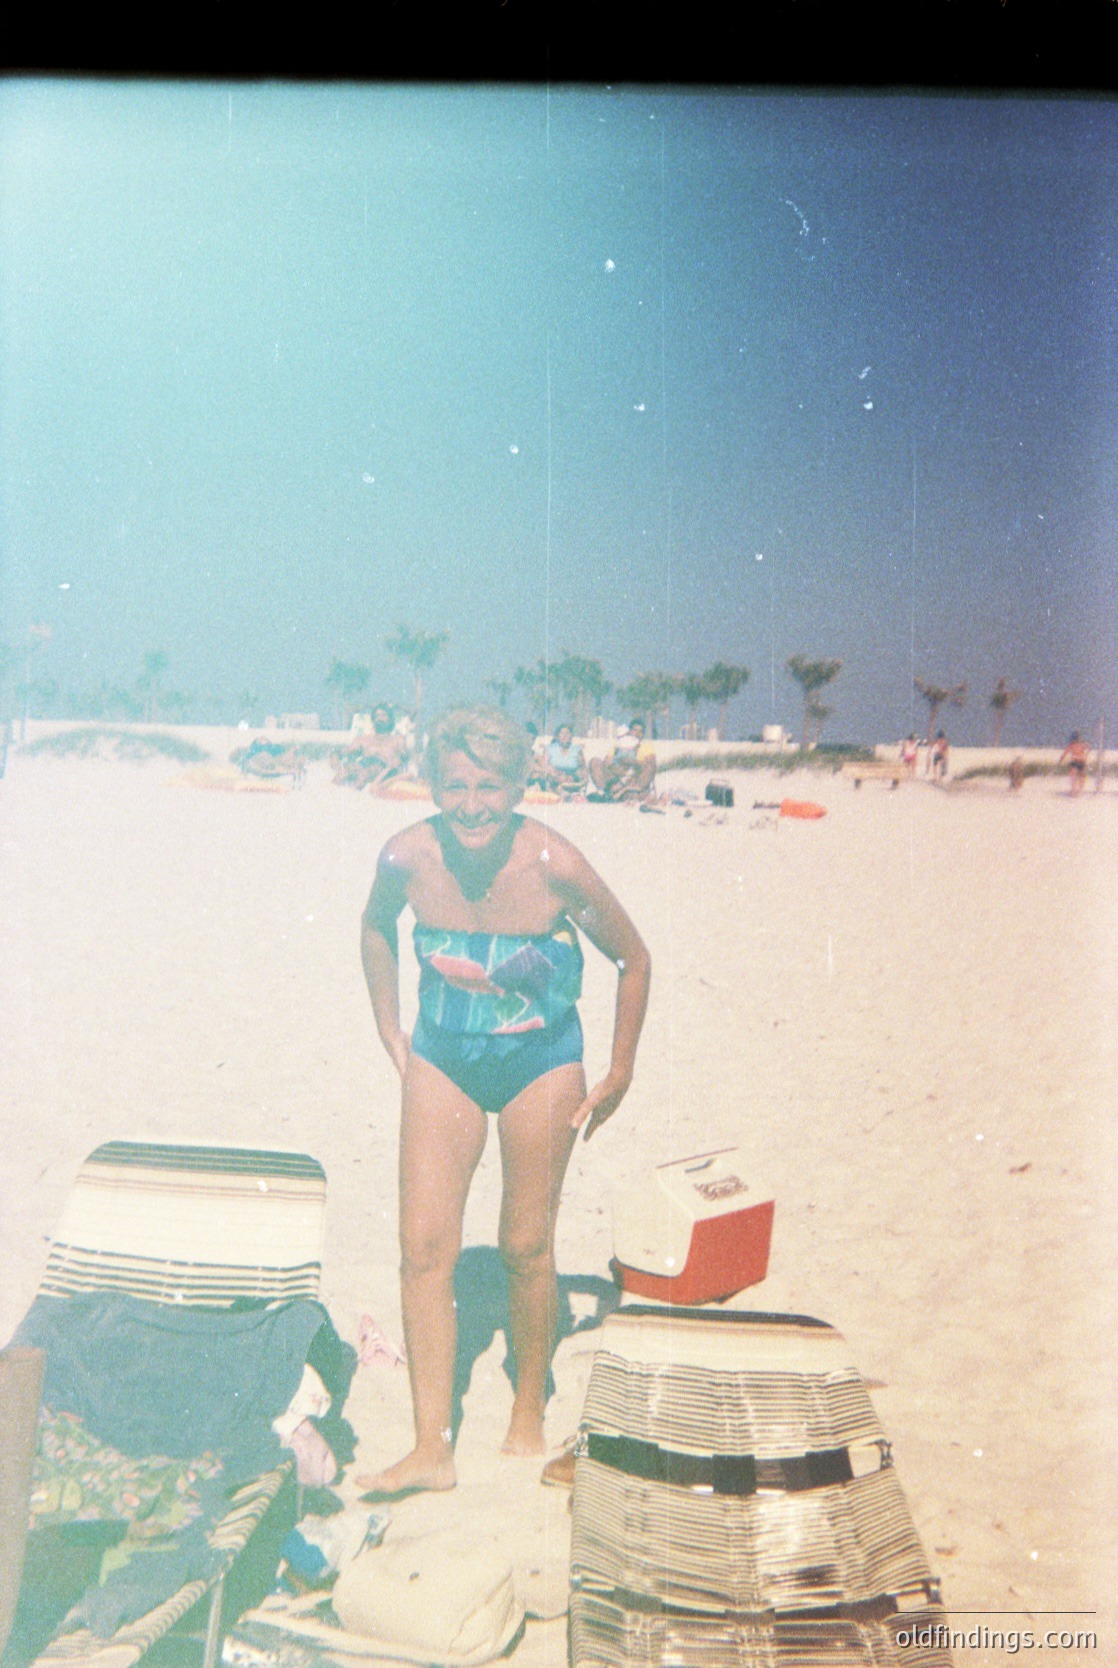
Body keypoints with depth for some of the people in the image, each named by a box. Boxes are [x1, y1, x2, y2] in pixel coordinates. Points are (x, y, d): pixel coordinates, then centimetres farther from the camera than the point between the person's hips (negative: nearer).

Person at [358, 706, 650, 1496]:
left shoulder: (555, 865, -24)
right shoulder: (407, 857, -17)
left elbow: (633, 958, -9)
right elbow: (376, 927, 8)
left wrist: (620, 1073, -3)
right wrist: (390, 1030, 8)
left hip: (540, 1062, -2)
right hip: (441, 1059, 2)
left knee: (526, 1247, 7)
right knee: (425, 1249, -3)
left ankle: (530, 1414, 30)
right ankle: (433, 1448, 8)